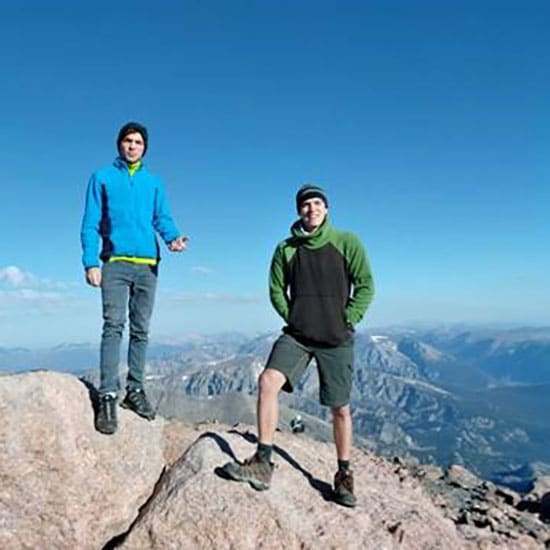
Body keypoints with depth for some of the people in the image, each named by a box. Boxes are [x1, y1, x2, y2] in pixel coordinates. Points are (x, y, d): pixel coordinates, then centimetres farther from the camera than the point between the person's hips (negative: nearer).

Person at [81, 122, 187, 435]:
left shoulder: (154, 182, 16)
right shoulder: (103, 178, 9)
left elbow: (162, 218, 9)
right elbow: (91, 224, 4)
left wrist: (173, 237, -15)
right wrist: (91, 262, -8)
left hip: (148, 265, 3)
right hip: (115, 263, -3)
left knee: (141, 329, 5)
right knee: (114, 326, -12)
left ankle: (136, 390, 13)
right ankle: (108, 395, -12)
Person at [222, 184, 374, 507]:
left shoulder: (347, 243, -2)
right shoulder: (287, 248, 5)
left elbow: (365, 286, -1)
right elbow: (276, 289, 11)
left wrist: (347, 320, -8)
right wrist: (291, 317, 0)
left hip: (336, 339, -1)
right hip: (297, 334, 2)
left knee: (340, 408, 7)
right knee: (268, 380, -20)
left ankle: (345, 475, 27)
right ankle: (263, 462, -10)